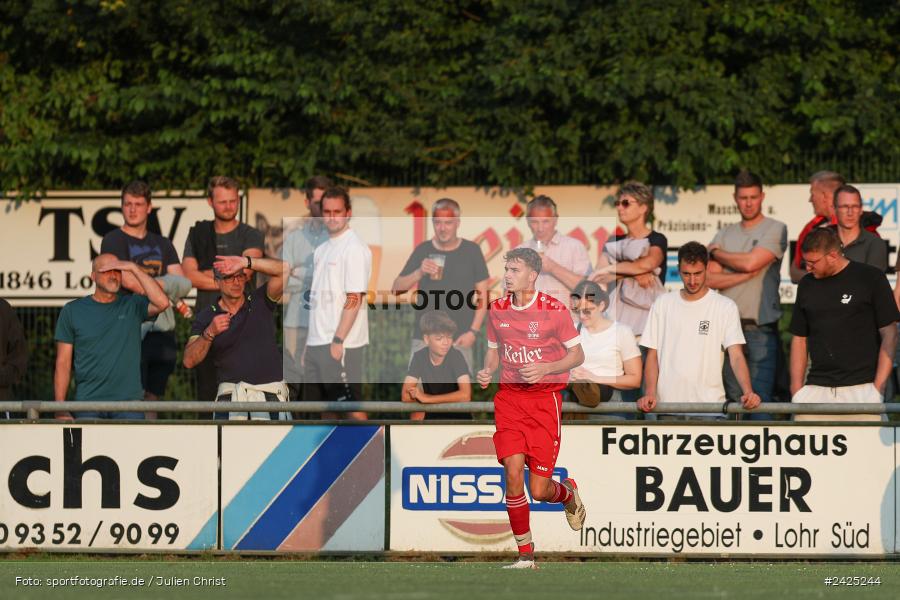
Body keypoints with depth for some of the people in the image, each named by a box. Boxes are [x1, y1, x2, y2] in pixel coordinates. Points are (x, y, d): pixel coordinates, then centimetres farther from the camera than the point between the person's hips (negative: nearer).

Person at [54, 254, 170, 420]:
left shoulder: (132, 306, 9)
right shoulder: (72, 311, 9)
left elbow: (162, 302, -12)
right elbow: (63, 363, 7)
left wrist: (134, 269, -8)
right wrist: (60, 408, -1)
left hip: (128, 404, 0)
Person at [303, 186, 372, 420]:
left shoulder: (354, 249, -10)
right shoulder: (322, 250, 17)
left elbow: (354, 299, -16)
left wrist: (338, 340, -21)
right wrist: (309, 344, 17)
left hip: (340, 345, -9)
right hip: (317, 343, 9)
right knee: (325, 408, 11)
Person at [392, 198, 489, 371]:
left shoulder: (471, 251, 3)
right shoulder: (423, 250, 6)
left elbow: (482, 296, 6)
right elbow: (396, 288, 3)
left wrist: (473, 331, -4)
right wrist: (419, 273, -15)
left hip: (459, 340, -1)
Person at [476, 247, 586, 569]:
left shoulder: (554, 310, -9)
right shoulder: (497, 309, 5)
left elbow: (577, 355, -2)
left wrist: (545, 368, -18)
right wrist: (487, 371, -2)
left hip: (545, 398, -3)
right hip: (509, 396, 3)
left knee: (539, 491, -6)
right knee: (513, 472, -13)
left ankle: (568, 493, 34)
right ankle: (525, 555, -2)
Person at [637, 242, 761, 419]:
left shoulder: (726, 307, 2)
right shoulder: (662, 304, 9)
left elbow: (736, 356, -5)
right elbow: (653, 355, 10)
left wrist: (748, 392, -22)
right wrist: (650, 394, -6)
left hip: (710, 403, -2)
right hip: (667, 403, 2)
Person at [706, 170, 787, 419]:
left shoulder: (775, 230, 4)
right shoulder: (725, 234, 17)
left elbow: (750, 262, -10)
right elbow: (709, 279, 6)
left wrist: (717, 253, 7)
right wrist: (747, 274, -6)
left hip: (761, 328, -4)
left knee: (760, 400, -10)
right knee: (732, 400, 2)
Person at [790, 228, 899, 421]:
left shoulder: (870, 278, 1)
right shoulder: (807, 285, 15)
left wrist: (878, 388, -8)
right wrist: (796, 390, 8)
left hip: (862, 387, -4)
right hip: (816, 389, 4)